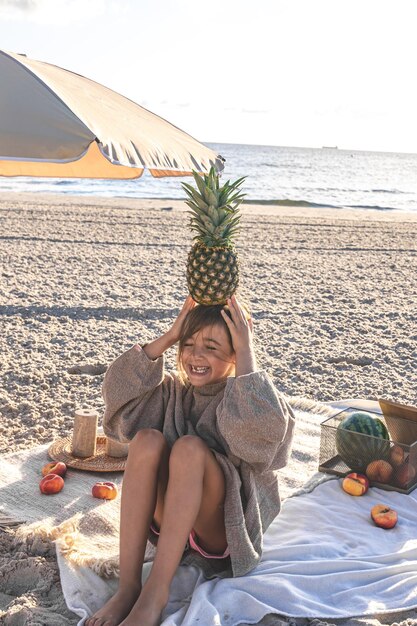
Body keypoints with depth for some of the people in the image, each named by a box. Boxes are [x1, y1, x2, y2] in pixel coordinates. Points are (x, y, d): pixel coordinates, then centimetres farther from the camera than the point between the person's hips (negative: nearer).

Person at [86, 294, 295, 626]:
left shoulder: (247, 397, -7)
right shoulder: (174, 391, 6)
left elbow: (265, 430, -31)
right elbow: (119, 392, -9)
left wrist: (246, 354, -24)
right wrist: (167, 338, -12)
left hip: (224, 530, -4)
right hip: (169, 522, 4)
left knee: (189, 447, -31)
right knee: (147, 439, -24)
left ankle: (156, 593, -30)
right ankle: (128, 586, -25)